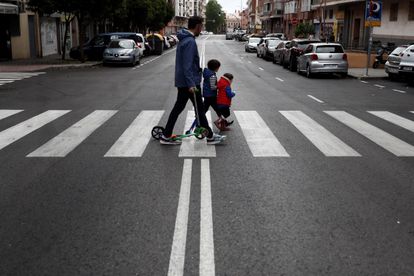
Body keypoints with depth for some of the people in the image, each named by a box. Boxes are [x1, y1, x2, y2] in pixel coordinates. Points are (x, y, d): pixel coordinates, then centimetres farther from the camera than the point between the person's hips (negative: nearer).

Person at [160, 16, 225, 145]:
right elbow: (187, 65, -24)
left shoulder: (184, 39, 13)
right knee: (200, 109, 1)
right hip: (189, 82, -10)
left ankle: (166, 136, 15)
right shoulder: (190, 41, -19)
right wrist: (191, 84, -27)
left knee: (178, 107, 12)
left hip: (181, 81, 10)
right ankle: (210, 136, 12)